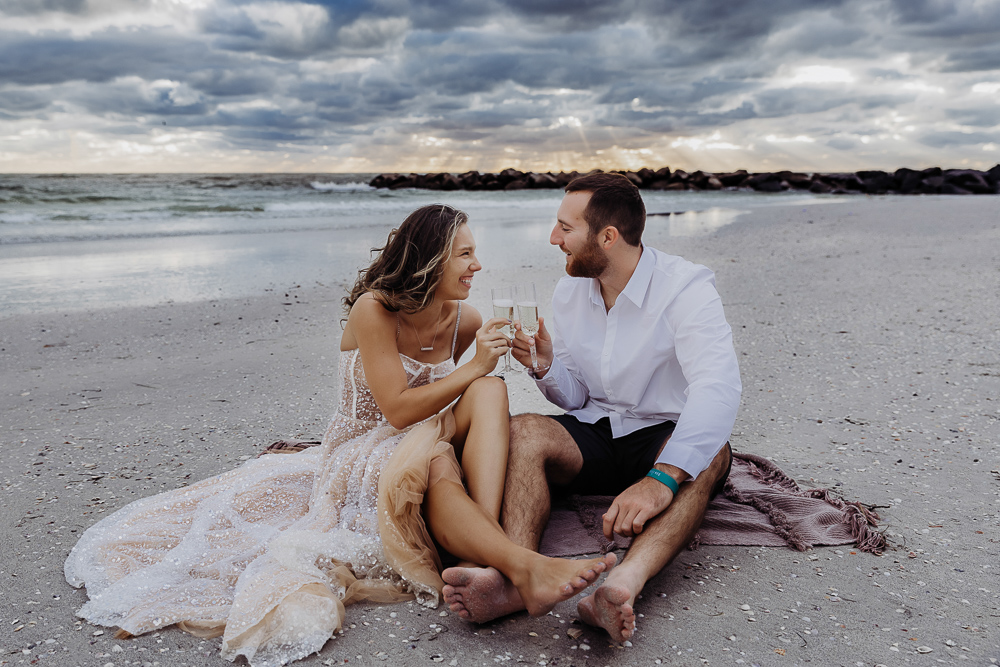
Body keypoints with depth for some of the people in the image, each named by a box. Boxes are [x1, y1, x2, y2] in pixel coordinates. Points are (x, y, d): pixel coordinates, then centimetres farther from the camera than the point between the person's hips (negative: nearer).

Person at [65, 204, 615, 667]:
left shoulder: (462, 321, 2)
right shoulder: (373, 310, -15)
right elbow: (398, 409, -21)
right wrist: (474, 368, -18)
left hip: (435, 445, 5)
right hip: (366, 455, -5)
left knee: (490, 393, -26)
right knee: (433, 463, -40)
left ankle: (487, 558, -41)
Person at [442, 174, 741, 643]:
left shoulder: (686, 287, -15)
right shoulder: (568, 293, 4)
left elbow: (718, 388, -32)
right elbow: (576, 398, 11)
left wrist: (661, 479, -45)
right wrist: (546, 367, -13)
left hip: (663, 438, -4)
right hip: (595, 435, 4)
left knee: (709, 455, -36)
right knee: (523, 431, -24)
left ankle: (623, 585, -57)